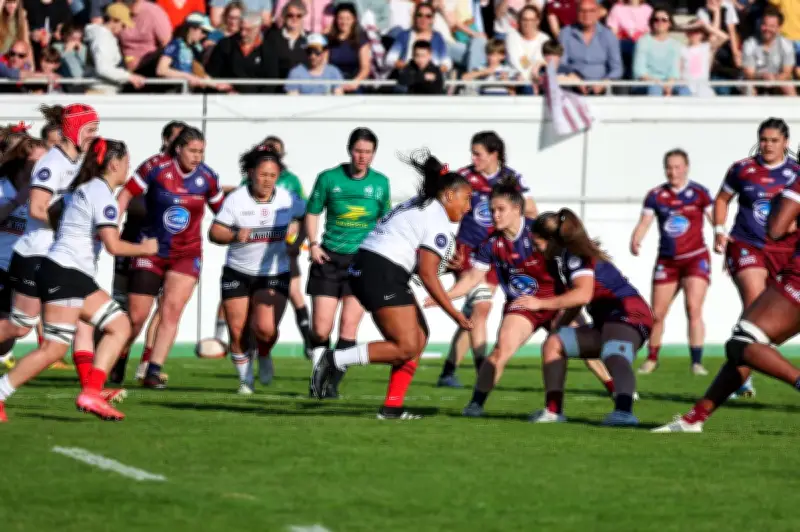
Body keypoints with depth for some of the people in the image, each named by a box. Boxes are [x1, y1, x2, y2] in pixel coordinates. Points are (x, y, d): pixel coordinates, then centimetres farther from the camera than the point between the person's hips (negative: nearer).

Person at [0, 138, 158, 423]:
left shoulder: (86, 189, 17)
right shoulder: (102, 194, -13)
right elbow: (113, 245, -19)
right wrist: (144, 248, -3)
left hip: (78, 278, 11)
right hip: (64, 274, -11)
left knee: (120, 326, 6)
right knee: (54, 349, -14)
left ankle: (91, 393, -3)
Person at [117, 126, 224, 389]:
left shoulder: (207, 177, -3)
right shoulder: (158, 168, -13)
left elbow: (220, 208, 13)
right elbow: (127, 193, -10)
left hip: (187, 254, 2)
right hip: (152, 250, -2)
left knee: (172, 310, -15)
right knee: (136, 316, -1)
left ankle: (153, 372, -11)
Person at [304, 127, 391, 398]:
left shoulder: (380, 182, 4)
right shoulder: (329, 178, -1)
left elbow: (385, 219, 16)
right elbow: (312, 212, 7)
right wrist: (313, 243, -5)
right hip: (329, 258, -1)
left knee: (349, 325, -7)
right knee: (320, 329, -6)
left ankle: (333, 383, 2)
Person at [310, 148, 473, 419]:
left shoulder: (418, 206, 22)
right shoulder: (438, 221, -9)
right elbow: (428, 275, -14)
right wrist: (455, 314, -9)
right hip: (383, 274, -10)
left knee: (419, 338, 11)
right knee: (406, 347, -12)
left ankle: (392, 407, 8)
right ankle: (334, 360, -15)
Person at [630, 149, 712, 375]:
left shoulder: (699, 193, -4)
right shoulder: (656, 196, 2)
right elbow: (644, 223, -3)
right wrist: (635, 242, -23)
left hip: (696, 258, -3)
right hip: (667, 261, 3)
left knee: (694, 310, -16)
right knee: (657, 314, 4)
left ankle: (697, 362, -12)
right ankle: (651, 359, 23)